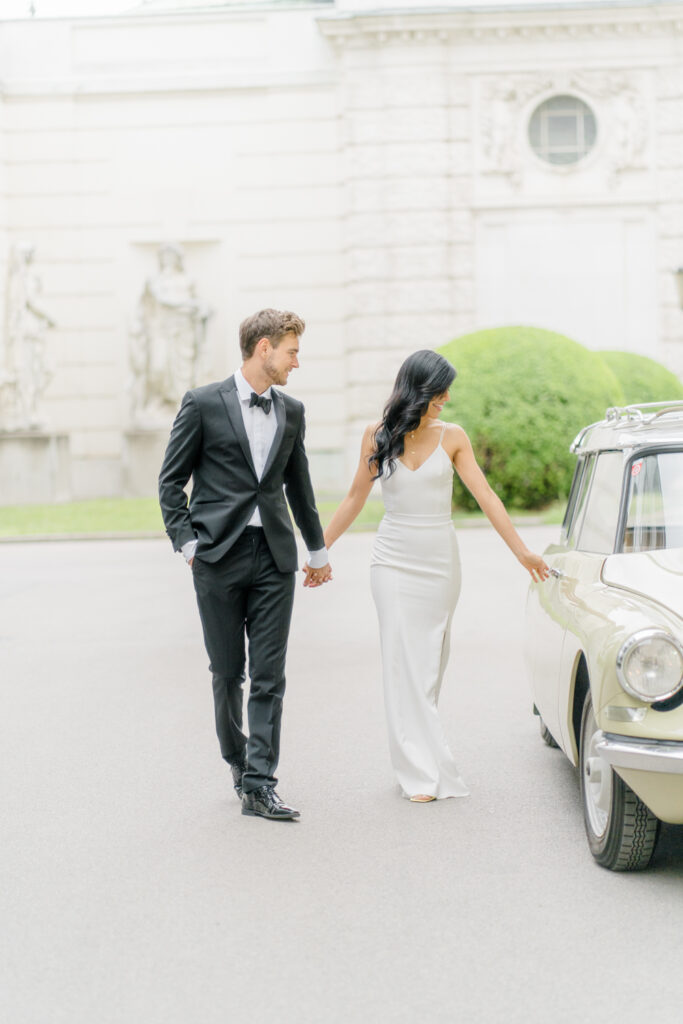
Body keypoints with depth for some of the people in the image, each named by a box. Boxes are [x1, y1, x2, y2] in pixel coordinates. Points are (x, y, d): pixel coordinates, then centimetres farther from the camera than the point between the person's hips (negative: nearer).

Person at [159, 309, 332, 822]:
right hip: (219, 555, -3)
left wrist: (318, 549, 26)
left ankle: (259, 785, -3)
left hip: (275, 555, 3)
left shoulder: (291, 411, 12)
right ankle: (238, 764, 24)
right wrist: (187, 540, -7)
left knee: (269, 675, -3)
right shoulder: (204, 404, -2)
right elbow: (172, 480, 1)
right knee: (228, 674, 6)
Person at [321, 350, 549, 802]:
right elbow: (356, 498, 9)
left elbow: (486, 496, -3)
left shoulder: (452, 437, 0)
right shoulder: (378, 437, 0)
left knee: (430, 662, 3)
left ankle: (419, 760, 12)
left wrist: (522, 551, -8)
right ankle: (424, 771, -5)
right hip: (394, 560, -1)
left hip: (440, 561, 1)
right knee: (403, 662, -6)